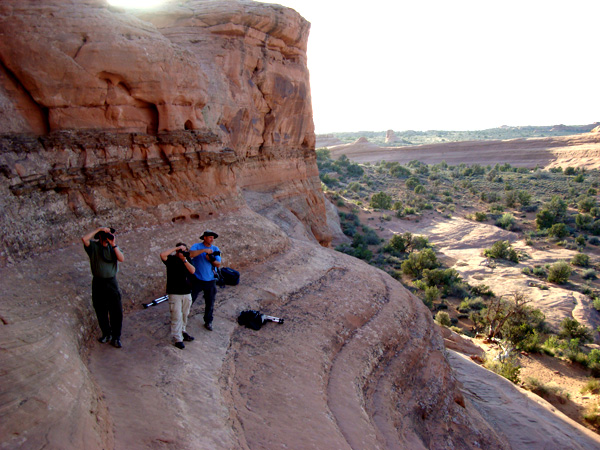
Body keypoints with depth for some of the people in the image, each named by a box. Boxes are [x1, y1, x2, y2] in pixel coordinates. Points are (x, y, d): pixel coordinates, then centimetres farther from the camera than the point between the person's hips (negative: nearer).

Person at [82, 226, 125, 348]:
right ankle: (106, 334, 27)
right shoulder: (93, 246, -1)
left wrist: (113, 245, -16)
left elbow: (122, 259, -10)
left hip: (111, 282, 1)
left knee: (116, 311, -1)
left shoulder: (113, 246, 6)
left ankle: (116, 337, 8)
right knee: (101, 311, 10)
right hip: (98, 283, -1)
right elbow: (84, 239, -22)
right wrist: (98, 229, -19)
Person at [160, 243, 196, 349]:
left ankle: (182, 332, 31)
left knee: (184, 315, 14)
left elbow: (192, 271, -5)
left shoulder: (187, 260, 9)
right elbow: (162, 255, -25)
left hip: (186, 292, 5)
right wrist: (176, 248, -20)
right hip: (175, 293, -5)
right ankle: (177, 339, 3)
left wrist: (185, 260, -15)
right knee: (176, 316, -4)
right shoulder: (171, 259, -4)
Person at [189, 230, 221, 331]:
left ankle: (208, 322, 26)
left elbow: (218, 264, 0)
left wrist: (211, 260, -19)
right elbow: (190, 254, -25)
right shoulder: (197, 246, -3)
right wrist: (204, 250, -27)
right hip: (197, 280, -3)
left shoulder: (215, 249, 6)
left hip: (210, 281, 3)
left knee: (210, 303, 10)